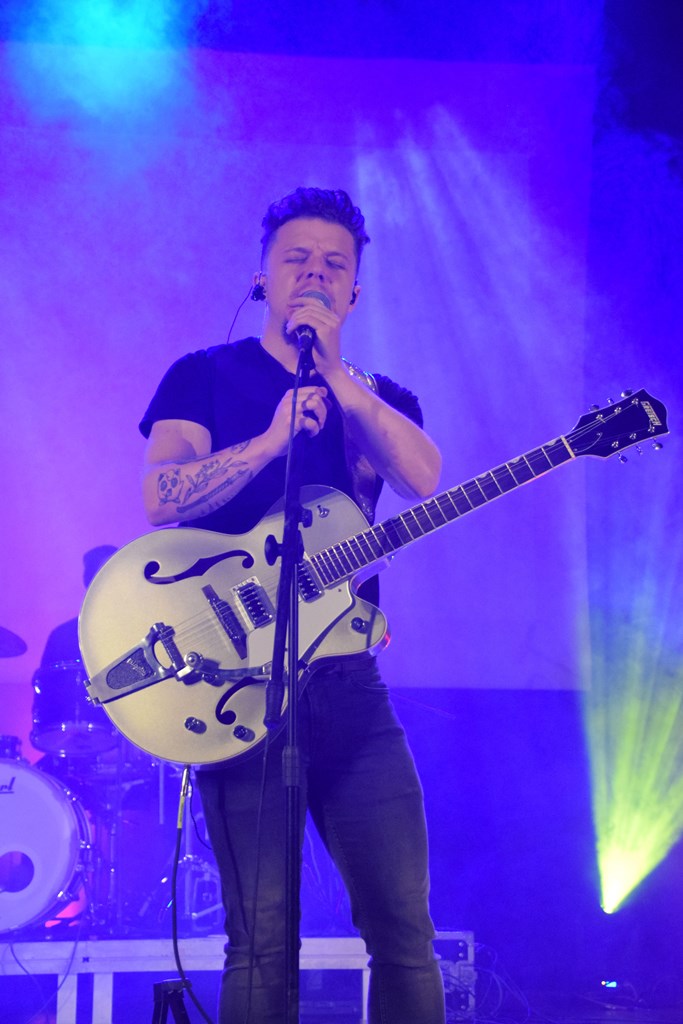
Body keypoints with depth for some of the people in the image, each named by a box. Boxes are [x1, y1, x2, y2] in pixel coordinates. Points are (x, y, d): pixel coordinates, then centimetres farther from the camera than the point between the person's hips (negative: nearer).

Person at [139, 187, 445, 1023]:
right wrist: (275, 437, -17)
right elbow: (160, 500, -9)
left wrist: (334, 372, -10)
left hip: (347, 680, 4)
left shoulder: (379, 397, 17)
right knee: (262, 941, -5)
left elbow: (424, 478, -6)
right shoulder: (207, 376, 8)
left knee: (404, 924, 2)